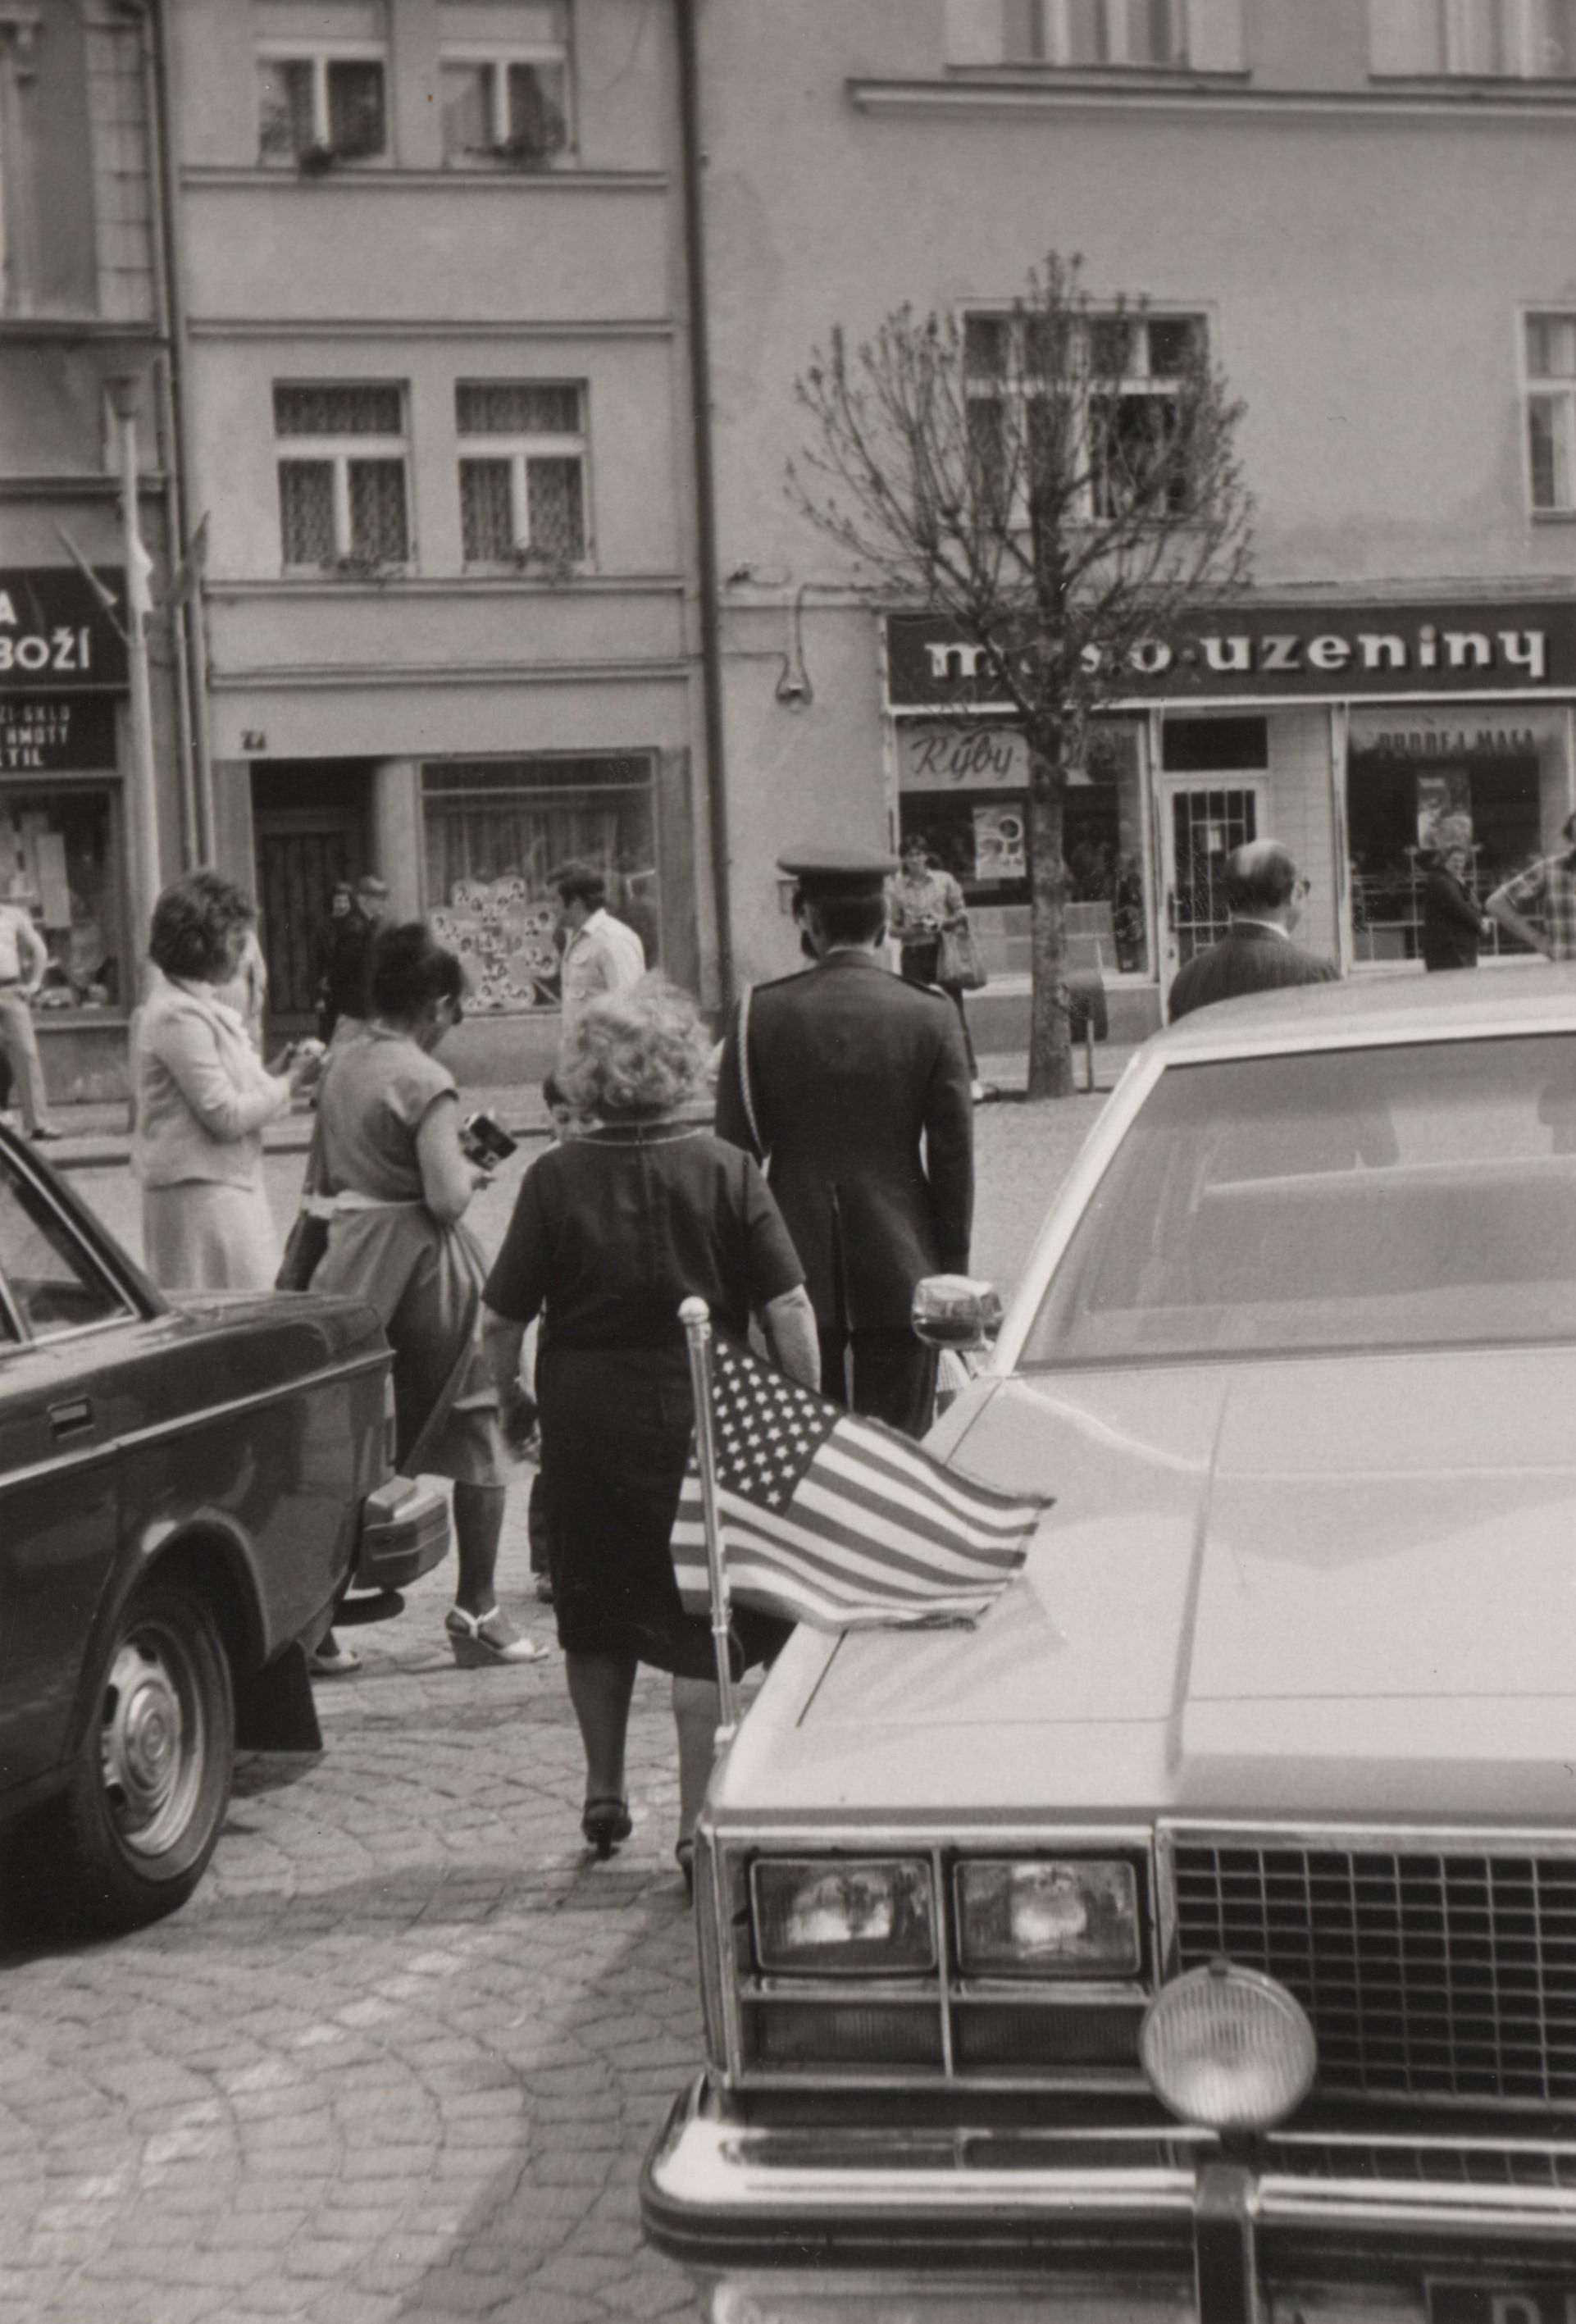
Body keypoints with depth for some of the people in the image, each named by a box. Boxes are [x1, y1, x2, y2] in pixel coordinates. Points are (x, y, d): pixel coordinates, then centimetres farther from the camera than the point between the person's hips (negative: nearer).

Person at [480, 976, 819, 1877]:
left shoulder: (556, 1178, -4)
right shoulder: (727, 1171, -6)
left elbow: (504, 1320, -3)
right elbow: (788, 1311, -8)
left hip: (586, 1421, 1)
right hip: (701, 1418, -1)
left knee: (596, 1615, 18)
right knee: (702, 1623, 5)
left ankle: (606, 1793, 30)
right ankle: (697, 1820, 3)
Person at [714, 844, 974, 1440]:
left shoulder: (760, 1016, -3)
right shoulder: (930, 1017, -2)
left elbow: (735, 1154, 1)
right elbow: (953, 1158, 0)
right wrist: (953, 1276, 8)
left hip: (794, 1276, 0)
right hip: (900, 1275, 0)